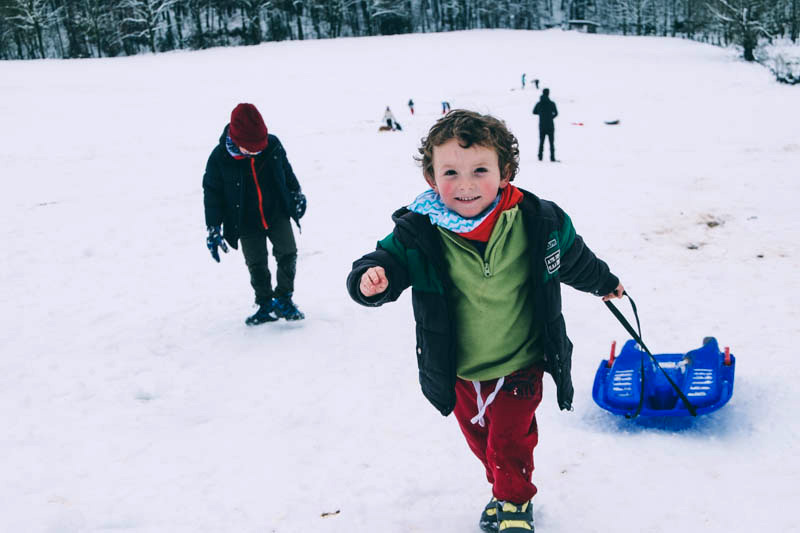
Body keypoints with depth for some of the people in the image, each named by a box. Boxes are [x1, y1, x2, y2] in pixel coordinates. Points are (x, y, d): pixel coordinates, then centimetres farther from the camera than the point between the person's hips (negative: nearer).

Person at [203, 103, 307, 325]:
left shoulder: (272, 145, -12)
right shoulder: (220, 157, -18)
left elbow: (286, 171, 9)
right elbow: (212, 193, -8)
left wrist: (297, 194, 19)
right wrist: (214, 229, -9)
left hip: (277, 215, 1)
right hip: (247, 223, -1)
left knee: (287, 253, -8)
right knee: (256, 265, 6)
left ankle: (283, 300, 9)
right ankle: (266, 306, 23)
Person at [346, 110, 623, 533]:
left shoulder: (537, 222, -16)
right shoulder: (420, 231, -19)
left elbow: (574, 258, 4)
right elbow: (390, 259, -13)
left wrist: (604, 283, 23)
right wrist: (371, 279, -38)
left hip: (519, 365, -2)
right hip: (458, 371, 2)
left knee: (510, 440, 3)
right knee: (478, 437, 20)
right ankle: (504, 490, 49)